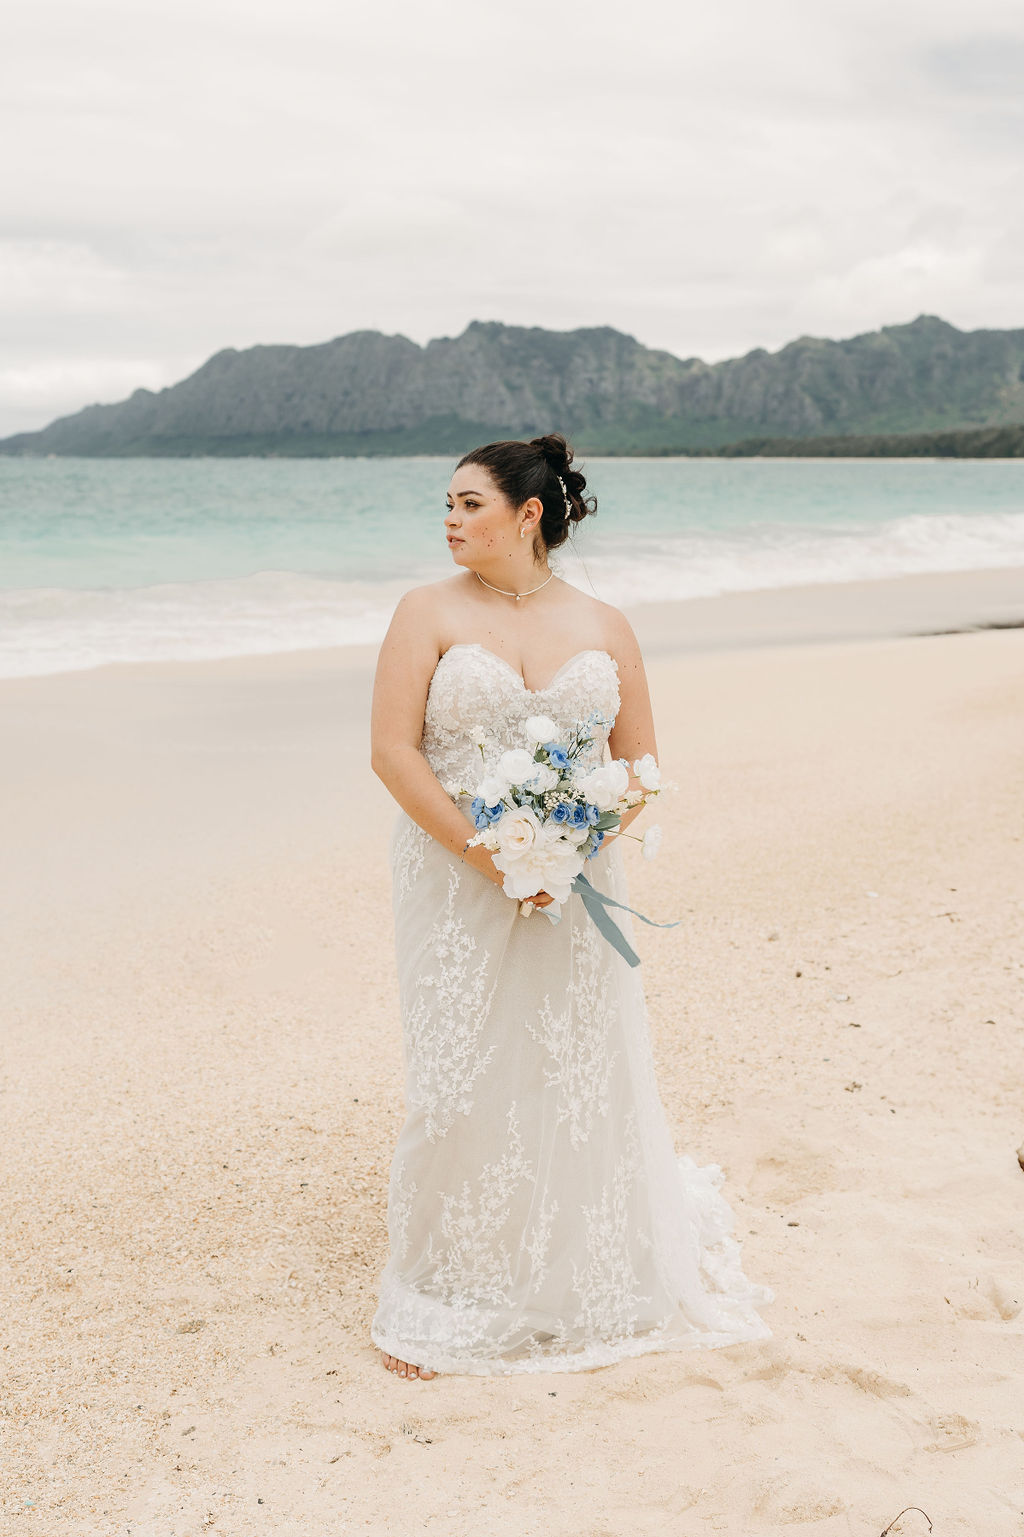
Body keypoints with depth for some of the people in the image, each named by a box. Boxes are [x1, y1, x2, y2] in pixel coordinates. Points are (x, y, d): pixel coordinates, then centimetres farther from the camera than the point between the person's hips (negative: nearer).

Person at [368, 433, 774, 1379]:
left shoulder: (603, 627, 6)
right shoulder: (430, 613, 0)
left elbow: (640, 761, 7)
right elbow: (394, 751, -7)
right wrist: (487, 856, -15)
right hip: (456, 884, -2)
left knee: (580, 1082, 6)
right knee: (457, 1087, -2)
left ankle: (583, 1293, 27)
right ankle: (437, 1304, 13)